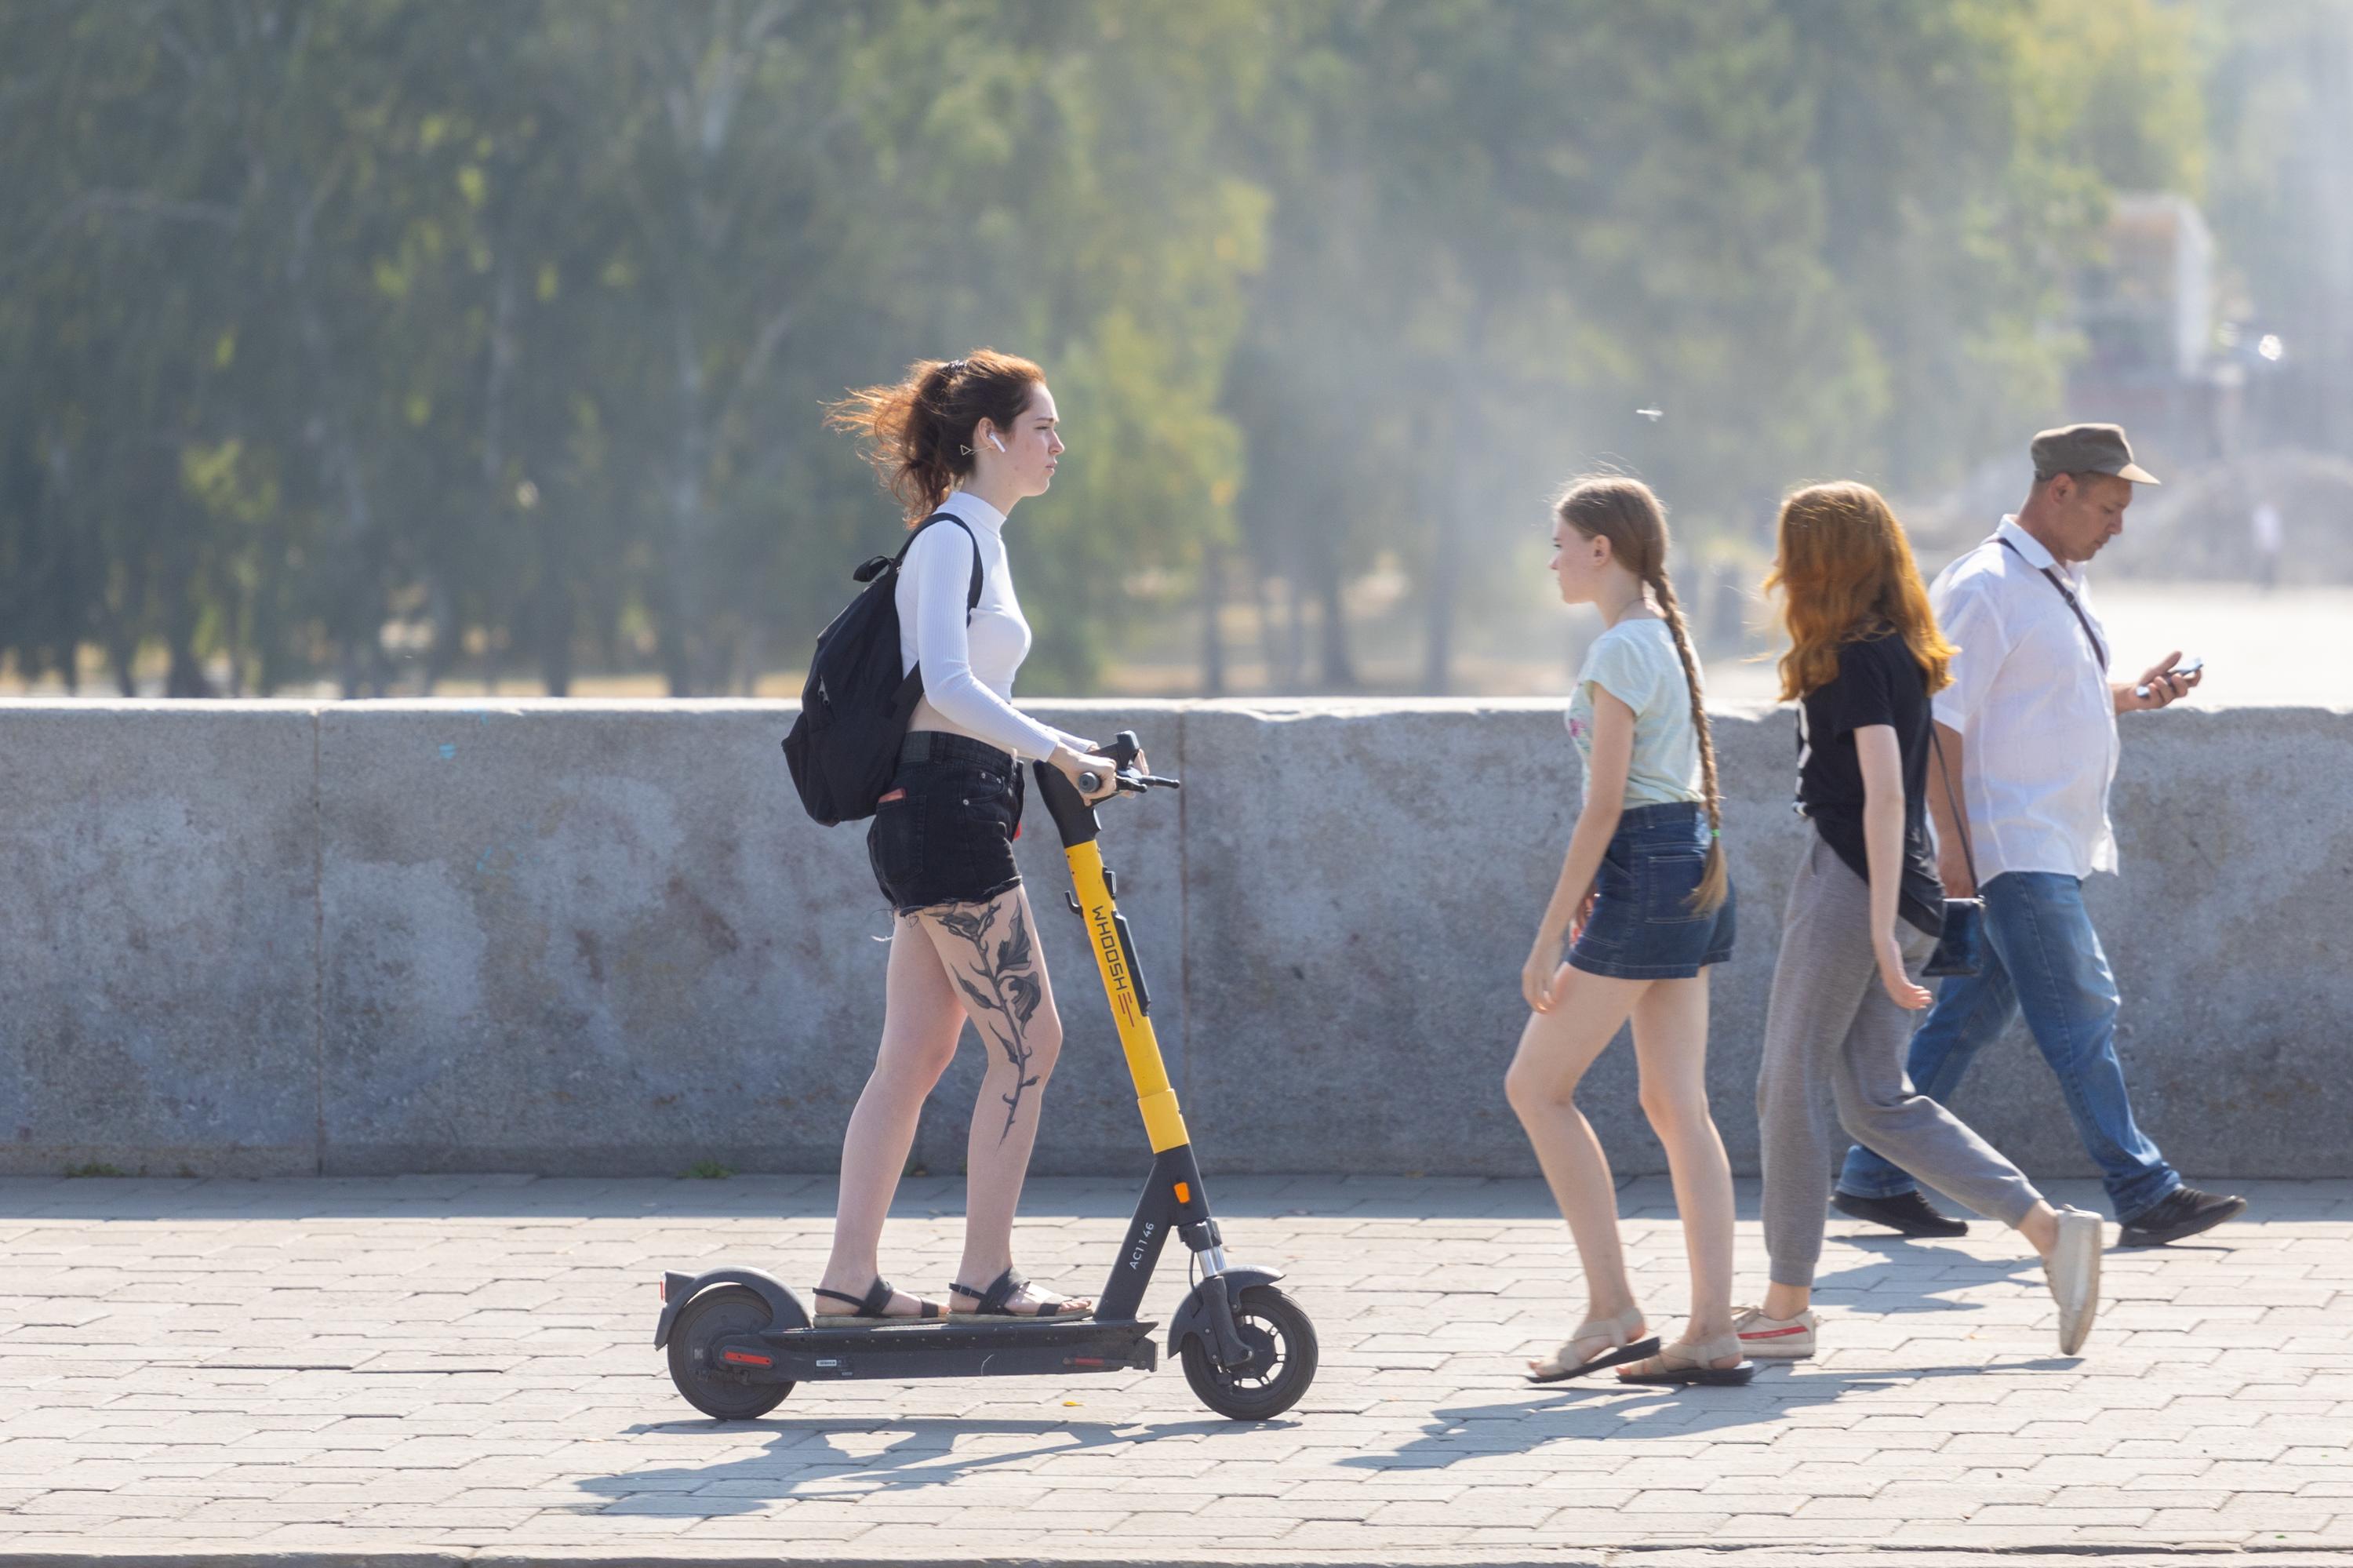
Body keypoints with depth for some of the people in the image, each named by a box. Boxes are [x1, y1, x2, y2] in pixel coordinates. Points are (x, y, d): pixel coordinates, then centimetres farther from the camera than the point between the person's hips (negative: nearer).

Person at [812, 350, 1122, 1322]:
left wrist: (1068, 752, 20)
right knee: (1028, 1041, -7)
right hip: (945, 812, -10)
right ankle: (984, 1277, -5)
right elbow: (947, 684, -24)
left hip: (933, 817, 10)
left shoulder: (974, 539, 19)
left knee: (914, 1057, 8)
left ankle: (849, 1278, 8)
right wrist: (1057, 751, -26)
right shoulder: (951, 540, -11)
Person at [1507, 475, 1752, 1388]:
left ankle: (1612, 1310, -2)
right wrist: (1595, 895, 22)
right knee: (1677, 1105, 7)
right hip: (1697, 868, 9)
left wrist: (1552, 934, -15)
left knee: (1537, 1086, 0)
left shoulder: (1618, 653, -14)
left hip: (1645, 870, -9)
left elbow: (1604, 805, -17)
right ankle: (1712, 1332, 2)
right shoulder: (1668, 638, 15)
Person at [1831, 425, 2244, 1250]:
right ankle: (2143, 1194, -9)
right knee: (2081, 1013, -9)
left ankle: (1876, 1176, 16)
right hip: (2012, 848, -10)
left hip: (2054, 845, 10)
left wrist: (2130, 695, 10)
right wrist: (1953, 839, -22)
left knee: (1971, 1016, 11)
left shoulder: (2060, 585, 17)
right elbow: (1941, 719, -18)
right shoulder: (1985, 587, -14)